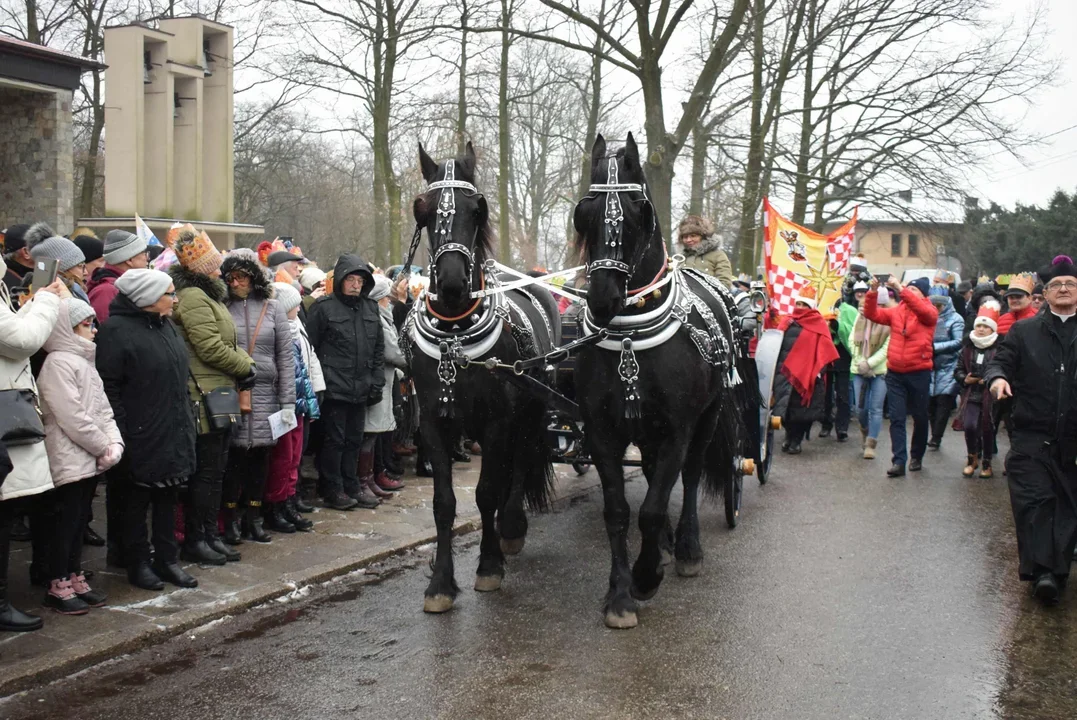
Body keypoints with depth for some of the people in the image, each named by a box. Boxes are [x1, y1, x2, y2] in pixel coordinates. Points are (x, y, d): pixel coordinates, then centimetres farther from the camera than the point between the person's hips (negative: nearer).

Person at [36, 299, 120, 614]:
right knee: (65, 522, -3)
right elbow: (72, 417, -19)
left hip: (91, 459, 9)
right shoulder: (58, 363, -12)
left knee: (79, 520, 13)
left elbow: (103, 410, 15)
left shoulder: (83, 361, 17)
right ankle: (58, 587, 4)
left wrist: (114, 442, 0)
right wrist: (103, 447, -12)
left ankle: (75, 579, 21)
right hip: (69, 460, -9)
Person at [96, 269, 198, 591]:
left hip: (173, 434, 8)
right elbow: (108, 387, -17)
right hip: (141, 437, -8)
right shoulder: (117, 331, -14)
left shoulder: (168, 326, 13)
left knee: (167, 499, 13)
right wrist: (120, 436, -19)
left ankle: (166, 559, 23)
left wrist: (187, 420, 17)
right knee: (137, 501, 5)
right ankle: (138, 564, 17)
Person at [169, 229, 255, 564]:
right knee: (205, 471, -3)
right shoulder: (193, 297, -16)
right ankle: (194, 540, 6)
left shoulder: (208, 295, 17)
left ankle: (211, 535, 22)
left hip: (220, 397, 10)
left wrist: (244, 360, 0)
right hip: (205, 396, -10)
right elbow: (211, 349, -20)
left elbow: (228, 342, 18)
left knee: (216, 470, 14)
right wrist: (245, 366, -8)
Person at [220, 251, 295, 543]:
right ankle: (230, 519, 11)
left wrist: (288, 402, 0)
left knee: (260, 454, 7)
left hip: (265, 393, 2)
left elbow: (285, 356, 5)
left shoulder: (272, 308, 6)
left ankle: (253, 517, 20)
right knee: (233, 456, -1)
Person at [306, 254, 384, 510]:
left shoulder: (371, 308, 12)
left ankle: (351, 484, 25)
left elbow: (379, 348, 17)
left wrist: (377, 381, 11)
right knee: (334, 439, 1)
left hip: (361, 388, 6)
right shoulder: (323, 307, -7)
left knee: (354, 438, 14)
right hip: (334, 387, -6)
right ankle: (332, 489, 11)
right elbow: (310, 346, -8)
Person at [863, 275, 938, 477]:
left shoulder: (929, 311, -2)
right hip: (895, 373, 3)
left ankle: (916, 456, 28)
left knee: (919, 417, 11)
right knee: (896, 418, -2)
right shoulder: (896, 311, 8)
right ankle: (899, 461, -4)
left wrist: (900, 289, -30)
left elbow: (922, 309, -25)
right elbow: (872, 314, 0)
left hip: (919, 373, -3)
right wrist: (873, 292, -14)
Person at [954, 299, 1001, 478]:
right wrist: (965, 378, -3)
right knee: (969, 426, -11)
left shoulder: (999, 349, -9)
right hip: (971, 395, 3)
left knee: (988, 430, 5)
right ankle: (973, 458, 13)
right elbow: (958, 369, 15)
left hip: (990, 396, -3)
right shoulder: (968, 348, 7)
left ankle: (986, 463, 24)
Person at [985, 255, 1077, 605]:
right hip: (1032, 436, -1)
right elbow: (1000, 361, 1)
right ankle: (1040, 570, -10)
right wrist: (997, 377, -21)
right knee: (1034, 502, -8)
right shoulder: (1024, 331, 8)